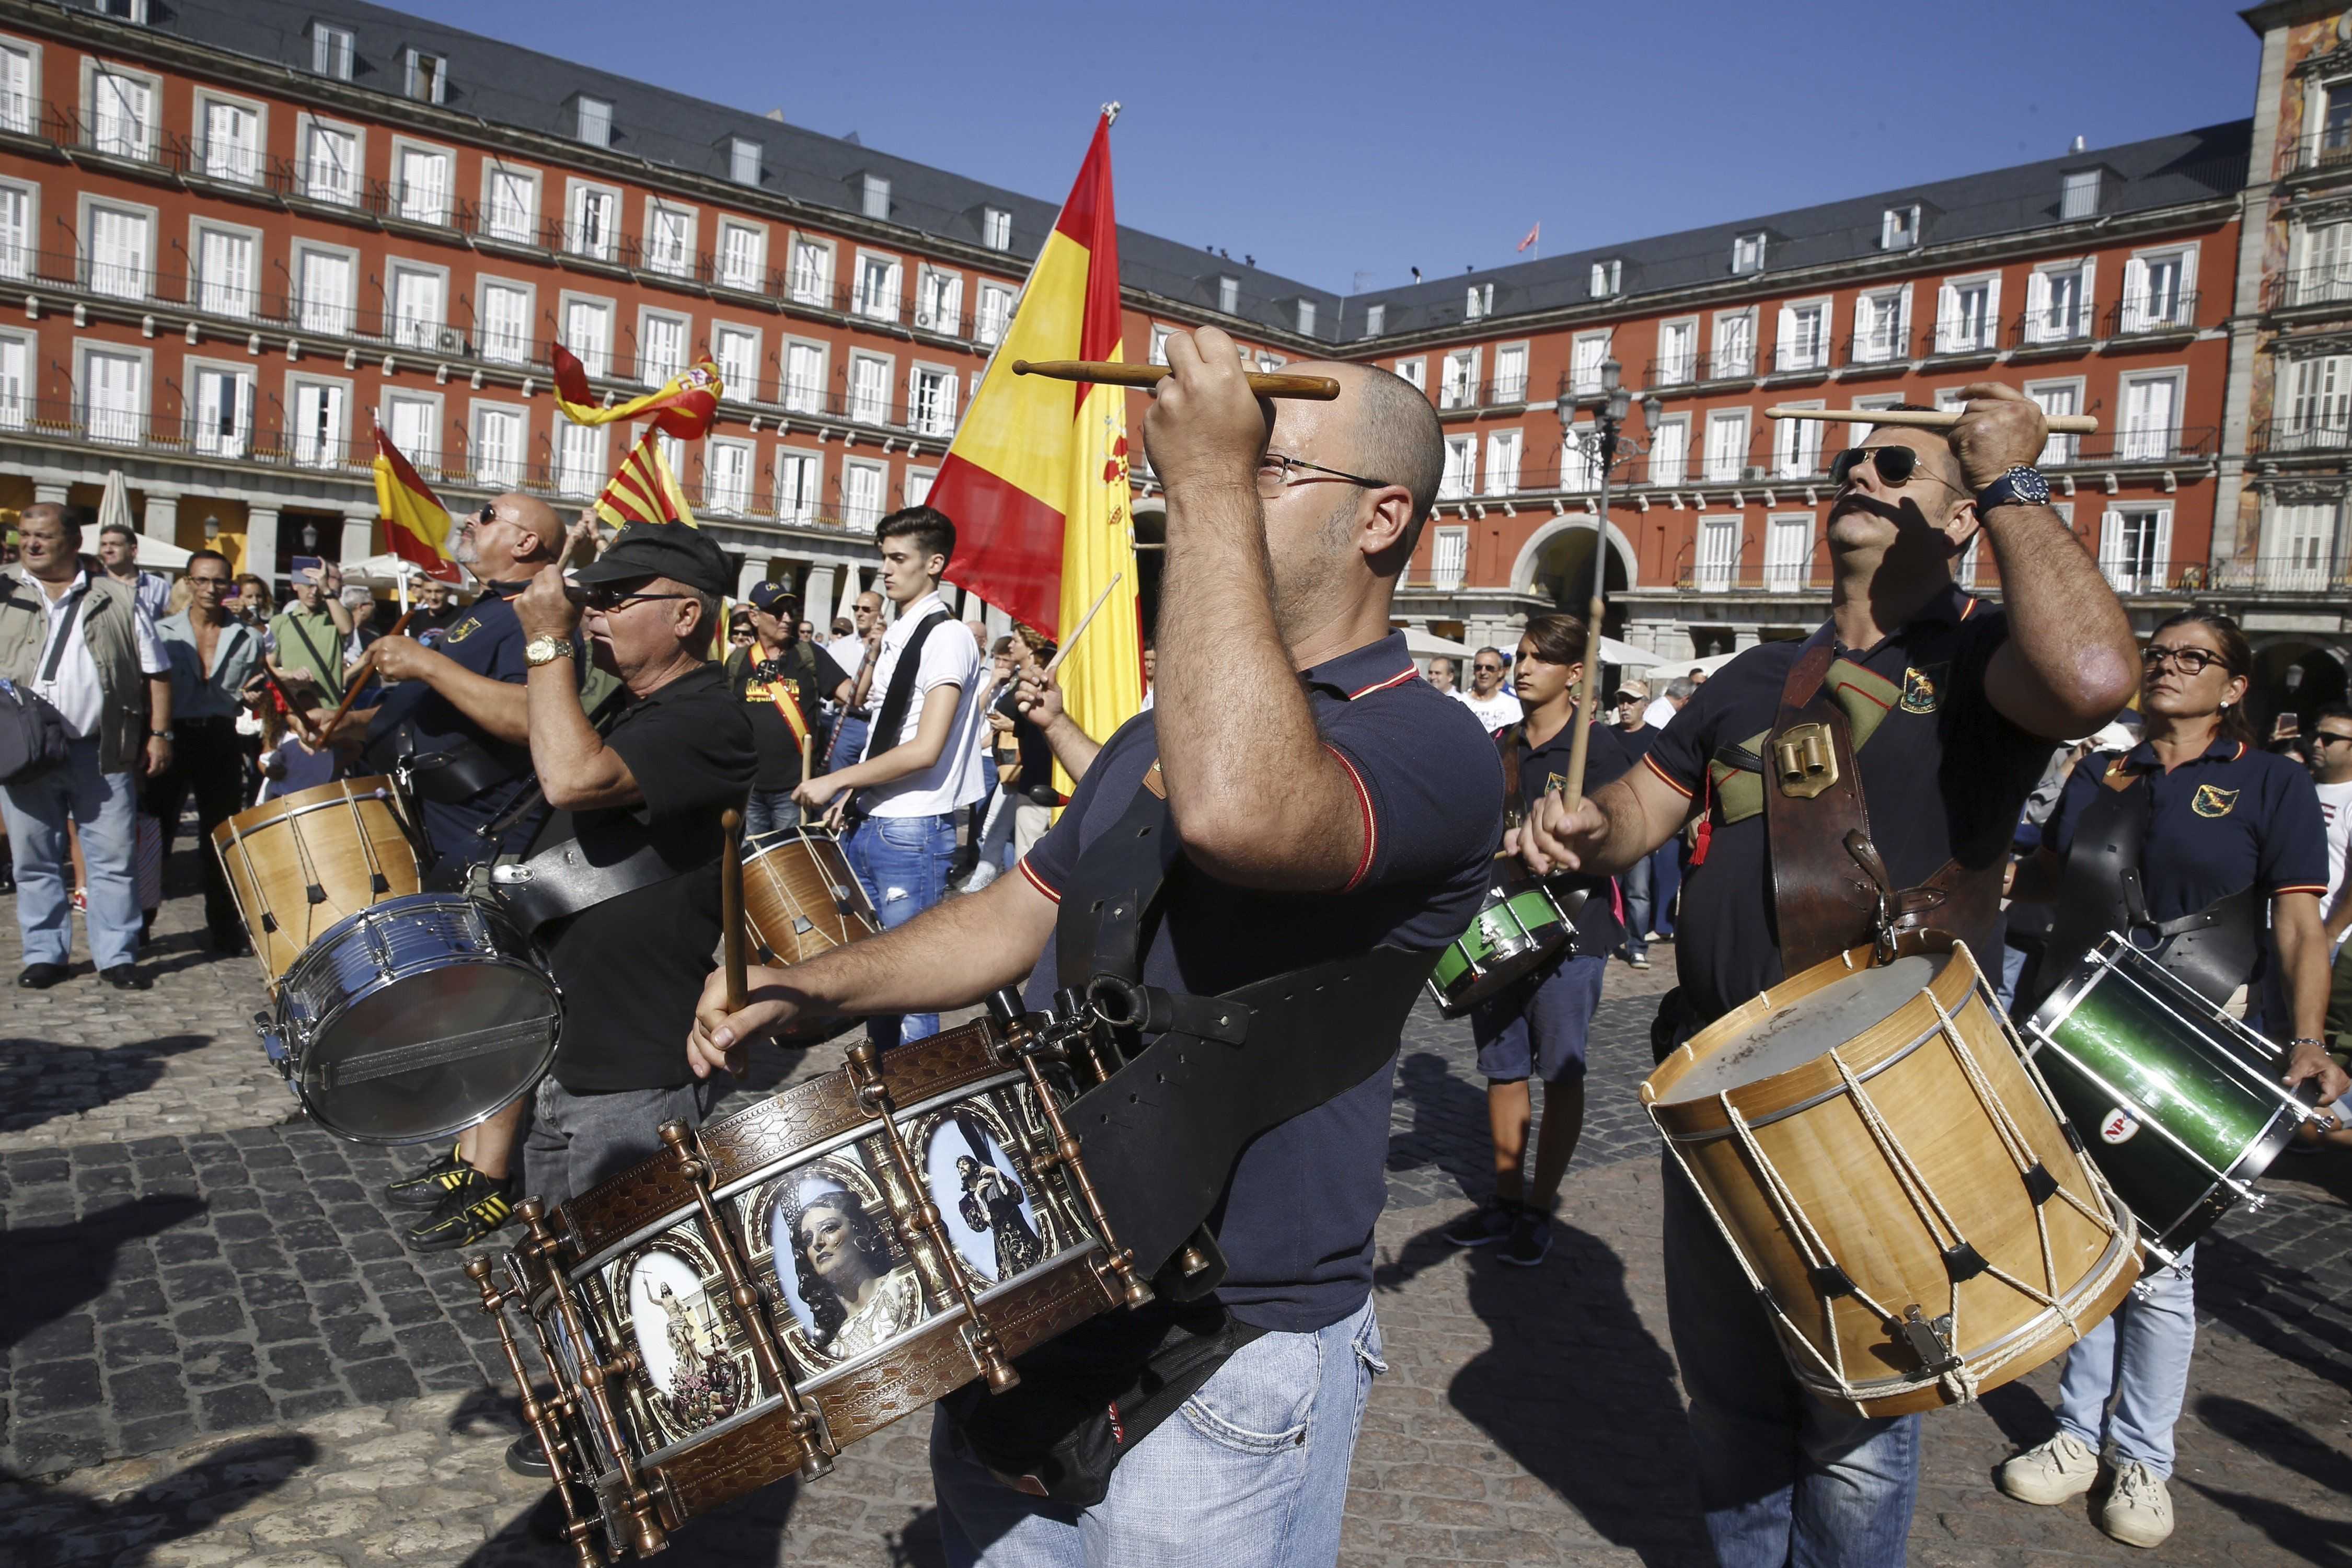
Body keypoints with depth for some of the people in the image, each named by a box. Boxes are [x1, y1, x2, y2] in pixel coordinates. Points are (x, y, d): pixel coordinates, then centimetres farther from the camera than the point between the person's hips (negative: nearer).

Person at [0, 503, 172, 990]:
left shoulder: (117, 598, 4)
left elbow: (155, 671, 5)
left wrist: (159, 734, -1)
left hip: (102, 752, -1)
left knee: (114, 858, 2)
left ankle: (116, 956, 10)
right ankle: (44, 954, 18)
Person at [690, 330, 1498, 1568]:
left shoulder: (1431, 747, -17)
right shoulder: (1157, 732, 11)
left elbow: (1236, 813, -39)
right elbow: (1016, 918, 17)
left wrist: (1210, 483, -30)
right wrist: (809, 985, 3)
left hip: (1229, 1370, -7)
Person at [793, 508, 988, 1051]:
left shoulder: (946, 638, -13)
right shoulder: (894, 635, 13)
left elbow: (926, 750, -20)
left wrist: (836, 781, -15)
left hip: (913, 833, -9)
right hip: (870, 824, 9)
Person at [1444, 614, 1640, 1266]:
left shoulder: (1600, 747, -6)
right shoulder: (1497, 747, 11)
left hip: (1570, 930, -5)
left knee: (1560, 1072, 4)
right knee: (1502, 1067, 11)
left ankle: (1540, 1209, 16)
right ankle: (1505, 1197, 24)